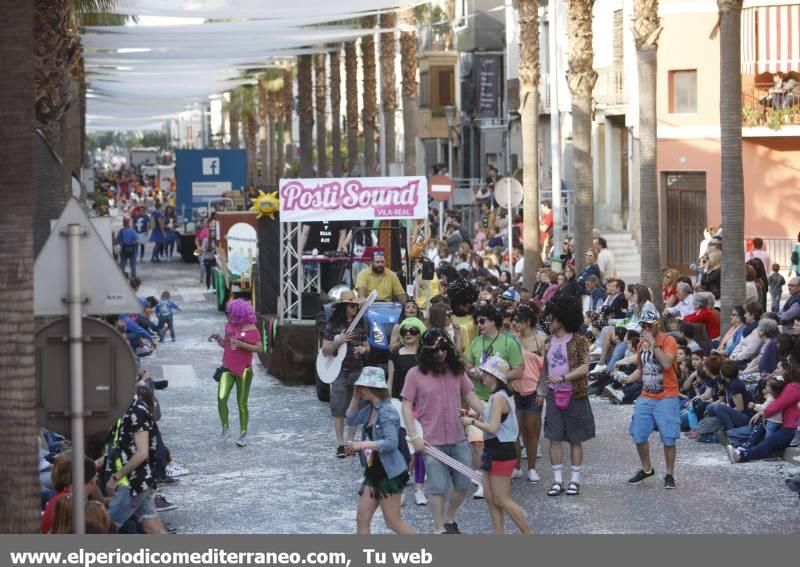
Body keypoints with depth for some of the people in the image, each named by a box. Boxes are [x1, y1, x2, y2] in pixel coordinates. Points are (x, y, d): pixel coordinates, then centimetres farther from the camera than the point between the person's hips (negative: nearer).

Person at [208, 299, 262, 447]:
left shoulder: (251, 329, -8)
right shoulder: (229, 326, 8)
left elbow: (259, 348, -11)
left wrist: (241, 344, -21)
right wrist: (218, 338, -1)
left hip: (244, 370, -4)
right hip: (227, 368, 4)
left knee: (242, 403, 2)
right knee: (221, 399, -12)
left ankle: (243, 434, 13)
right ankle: (225, 426, 9)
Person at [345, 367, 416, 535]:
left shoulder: (387, 411, -20)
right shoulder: (370, 408, 6)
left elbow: (391, 443, -28)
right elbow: (351, 420, 16)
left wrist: (363, 444, -33)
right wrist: (355, 397, 4)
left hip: (389, 473, -9)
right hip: (373, 472, 9)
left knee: (394, 523, -2)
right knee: (362, 519, 6)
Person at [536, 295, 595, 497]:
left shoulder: (579, 341, -7)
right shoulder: (549, 342, 10)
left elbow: (584, 367, -14)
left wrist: (563, 378, -23)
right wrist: (541, 391, 11)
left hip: (575, 395, -5)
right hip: (554, 396, 5)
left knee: (575, 439, 3)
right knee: (554, 438, 0)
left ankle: (575, 480, 10)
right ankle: (557, 480, 5)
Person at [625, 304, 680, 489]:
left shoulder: (668, 340, -9)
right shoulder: (642, 342, 12)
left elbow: (667, 364, -25)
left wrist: (653, 344, -23)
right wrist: (628, 379, 4)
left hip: (667, 398, -7)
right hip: (645, 398, 7)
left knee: (668, 439, -4)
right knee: (638, 436, 6)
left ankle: (669, 475, 7)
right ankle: (646, 469, 25)